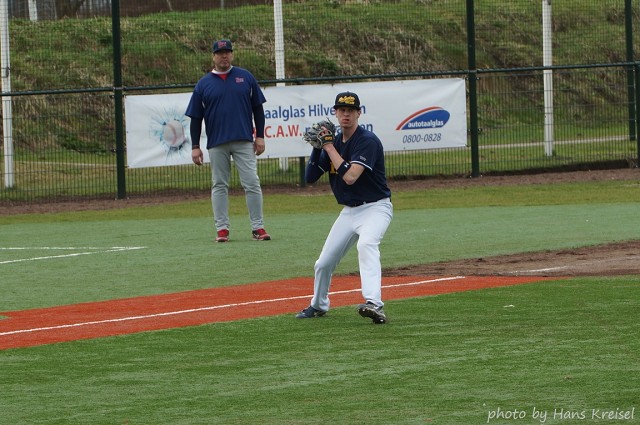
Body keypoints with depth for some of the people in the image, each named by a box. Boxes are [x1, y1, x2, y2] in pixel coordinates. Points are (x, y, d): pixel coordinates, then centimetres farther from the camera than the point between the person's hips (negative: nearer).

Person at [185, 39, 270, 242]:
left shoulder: (246, 77, 7)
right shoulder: (204, 84, 6)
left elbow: (258, 108, 10)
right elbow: (195, 117, 7)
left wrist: (260, 136, 2)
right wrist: (195, 146, 1)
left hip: (244, 141, 0)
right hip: (217, 144, 0)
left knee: (252, 184, -5)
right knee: (219, 186, 4)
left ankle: (258, 227, -2)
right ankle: (222, 228, 8)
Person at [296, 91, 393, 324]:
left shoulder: (367, 140, -17)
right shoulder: (334, 142, 5)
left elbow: (350, 176, -29)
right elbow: (310, 177, 4)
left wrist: (329, 147, -21)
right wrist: (318, 147, -10)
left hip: (375, 208, -7)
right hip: (349, 212, 7)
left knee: (366, 244, -37)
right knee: (323, 263, 8)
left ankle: (374, 304, -50)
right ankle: (318, 305, 36)